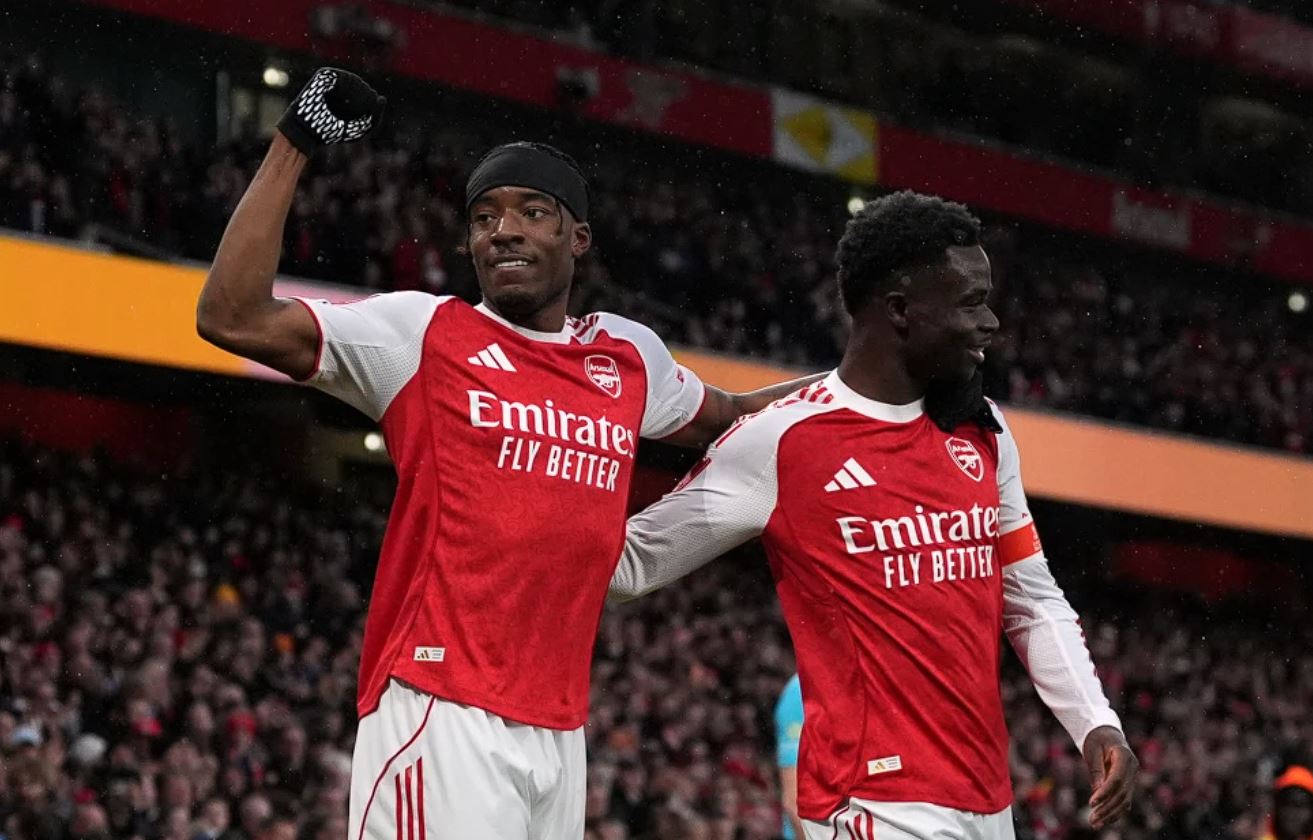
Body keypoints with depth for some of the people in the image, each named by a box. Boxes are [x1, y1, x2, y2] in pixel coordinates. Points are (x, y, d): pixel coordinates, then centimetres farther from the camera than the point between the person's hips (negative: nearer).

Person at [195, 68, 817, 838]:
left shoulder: (628, 357, 15)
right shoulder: (423, 334, 1)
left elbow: (726, 418, 36)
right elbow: (233, 317, -7)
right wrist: (295, 146, -7)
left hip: (560, 728, 6)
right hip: (440, 711, -5)